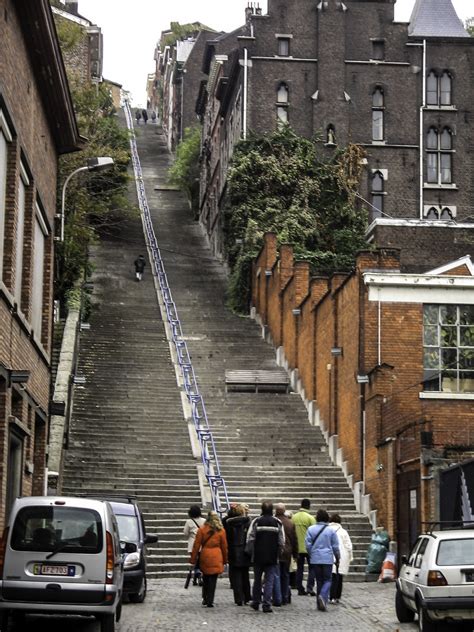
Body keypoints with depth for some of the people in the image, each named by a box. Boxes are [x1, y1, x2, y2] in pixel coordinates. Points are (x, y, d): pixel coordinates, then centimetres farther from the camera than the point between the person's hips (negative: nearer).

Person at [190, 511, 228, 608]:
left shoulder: (202, 529, -2)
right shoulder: (221, 531, 0)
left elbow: (196, 545, -1)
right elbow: (224, 546, 6)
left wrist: (193, 559, 5)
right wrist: (225, 560, 17)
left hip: (204, 556, 1)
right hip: (216, 558, -1)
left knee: (205, 578, 18)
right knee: (213, 580, 2)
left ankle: (205, 598, 22)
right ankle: (210, 601, -1)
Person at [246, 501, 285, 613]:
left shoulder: (256, 521, -5)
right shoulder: (278, 523, -1)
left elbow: (250, 539, -5)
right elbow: (281, 542, 1)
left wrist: (250, 552, 7)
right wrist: (278, 553, 12)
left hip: (258, 557, 0)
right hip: (272, 557, 0)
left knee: (257, 580, 14)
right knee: (269, 580, 2)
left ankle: (255, 602, 23)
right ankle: (266, 604, -6)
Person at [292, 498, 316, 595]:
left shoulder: (294, 517, 2)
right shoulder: (310, 518, -11)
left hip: (297, 548, 4)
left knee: (299, 568, 11)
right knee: (311, 568, 6)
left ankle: (300, 589, 12)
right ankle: (309, 587, -4)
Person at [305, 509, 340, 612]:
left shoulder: (311, 529, -1)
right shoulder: (331, 530, -3)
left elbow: (307, 544, -1)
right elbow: (335, 546, 1)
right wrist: (337, 559, 13)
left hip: (315, 559, 2)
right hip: (327, 559, -2)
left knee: (319, 580, 10)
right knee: (327, 580, 5)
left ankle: (320, 604, 11)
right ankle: (323, 596, -22)